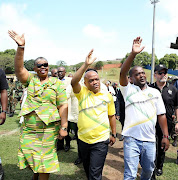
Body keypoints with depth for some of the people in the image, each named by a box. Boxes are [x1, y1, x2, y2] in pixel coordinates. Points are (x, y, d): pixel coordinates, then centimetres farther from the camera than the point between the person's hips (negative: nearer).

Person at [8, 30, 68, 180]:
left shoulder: (57, 83, -2)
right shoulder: (31, 79, 7)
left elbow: (63, 106, -7)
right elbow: (19, 69, -12)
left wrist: (63, 127, -13)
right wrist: (21, 47, -22)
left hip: (48, 129, -4)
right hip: (28, 128, 4)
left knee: (44, 161, 5)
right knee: (30, 157, 18)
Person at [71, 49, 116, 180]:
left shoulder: (107, 96, 0)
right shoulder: (82, 93, -5)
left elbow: (112, 116, 8)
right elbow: (74, 82, -26)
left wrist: (114, 134, 10)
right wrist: (86, 65, -35)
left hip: (101, 141, -1)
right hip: (83, 140, 2)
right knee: (87, 170, 23)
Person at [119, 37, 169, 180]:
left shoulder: (155, 92, 8)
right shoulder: (128, 90, -2)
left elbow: (161, 115, 8)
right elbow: (122, 73, -20)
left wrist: (166, 136, 3)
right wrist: (133, 54, -31)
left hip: (150, 140, 4)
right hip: (132, 139, -3)